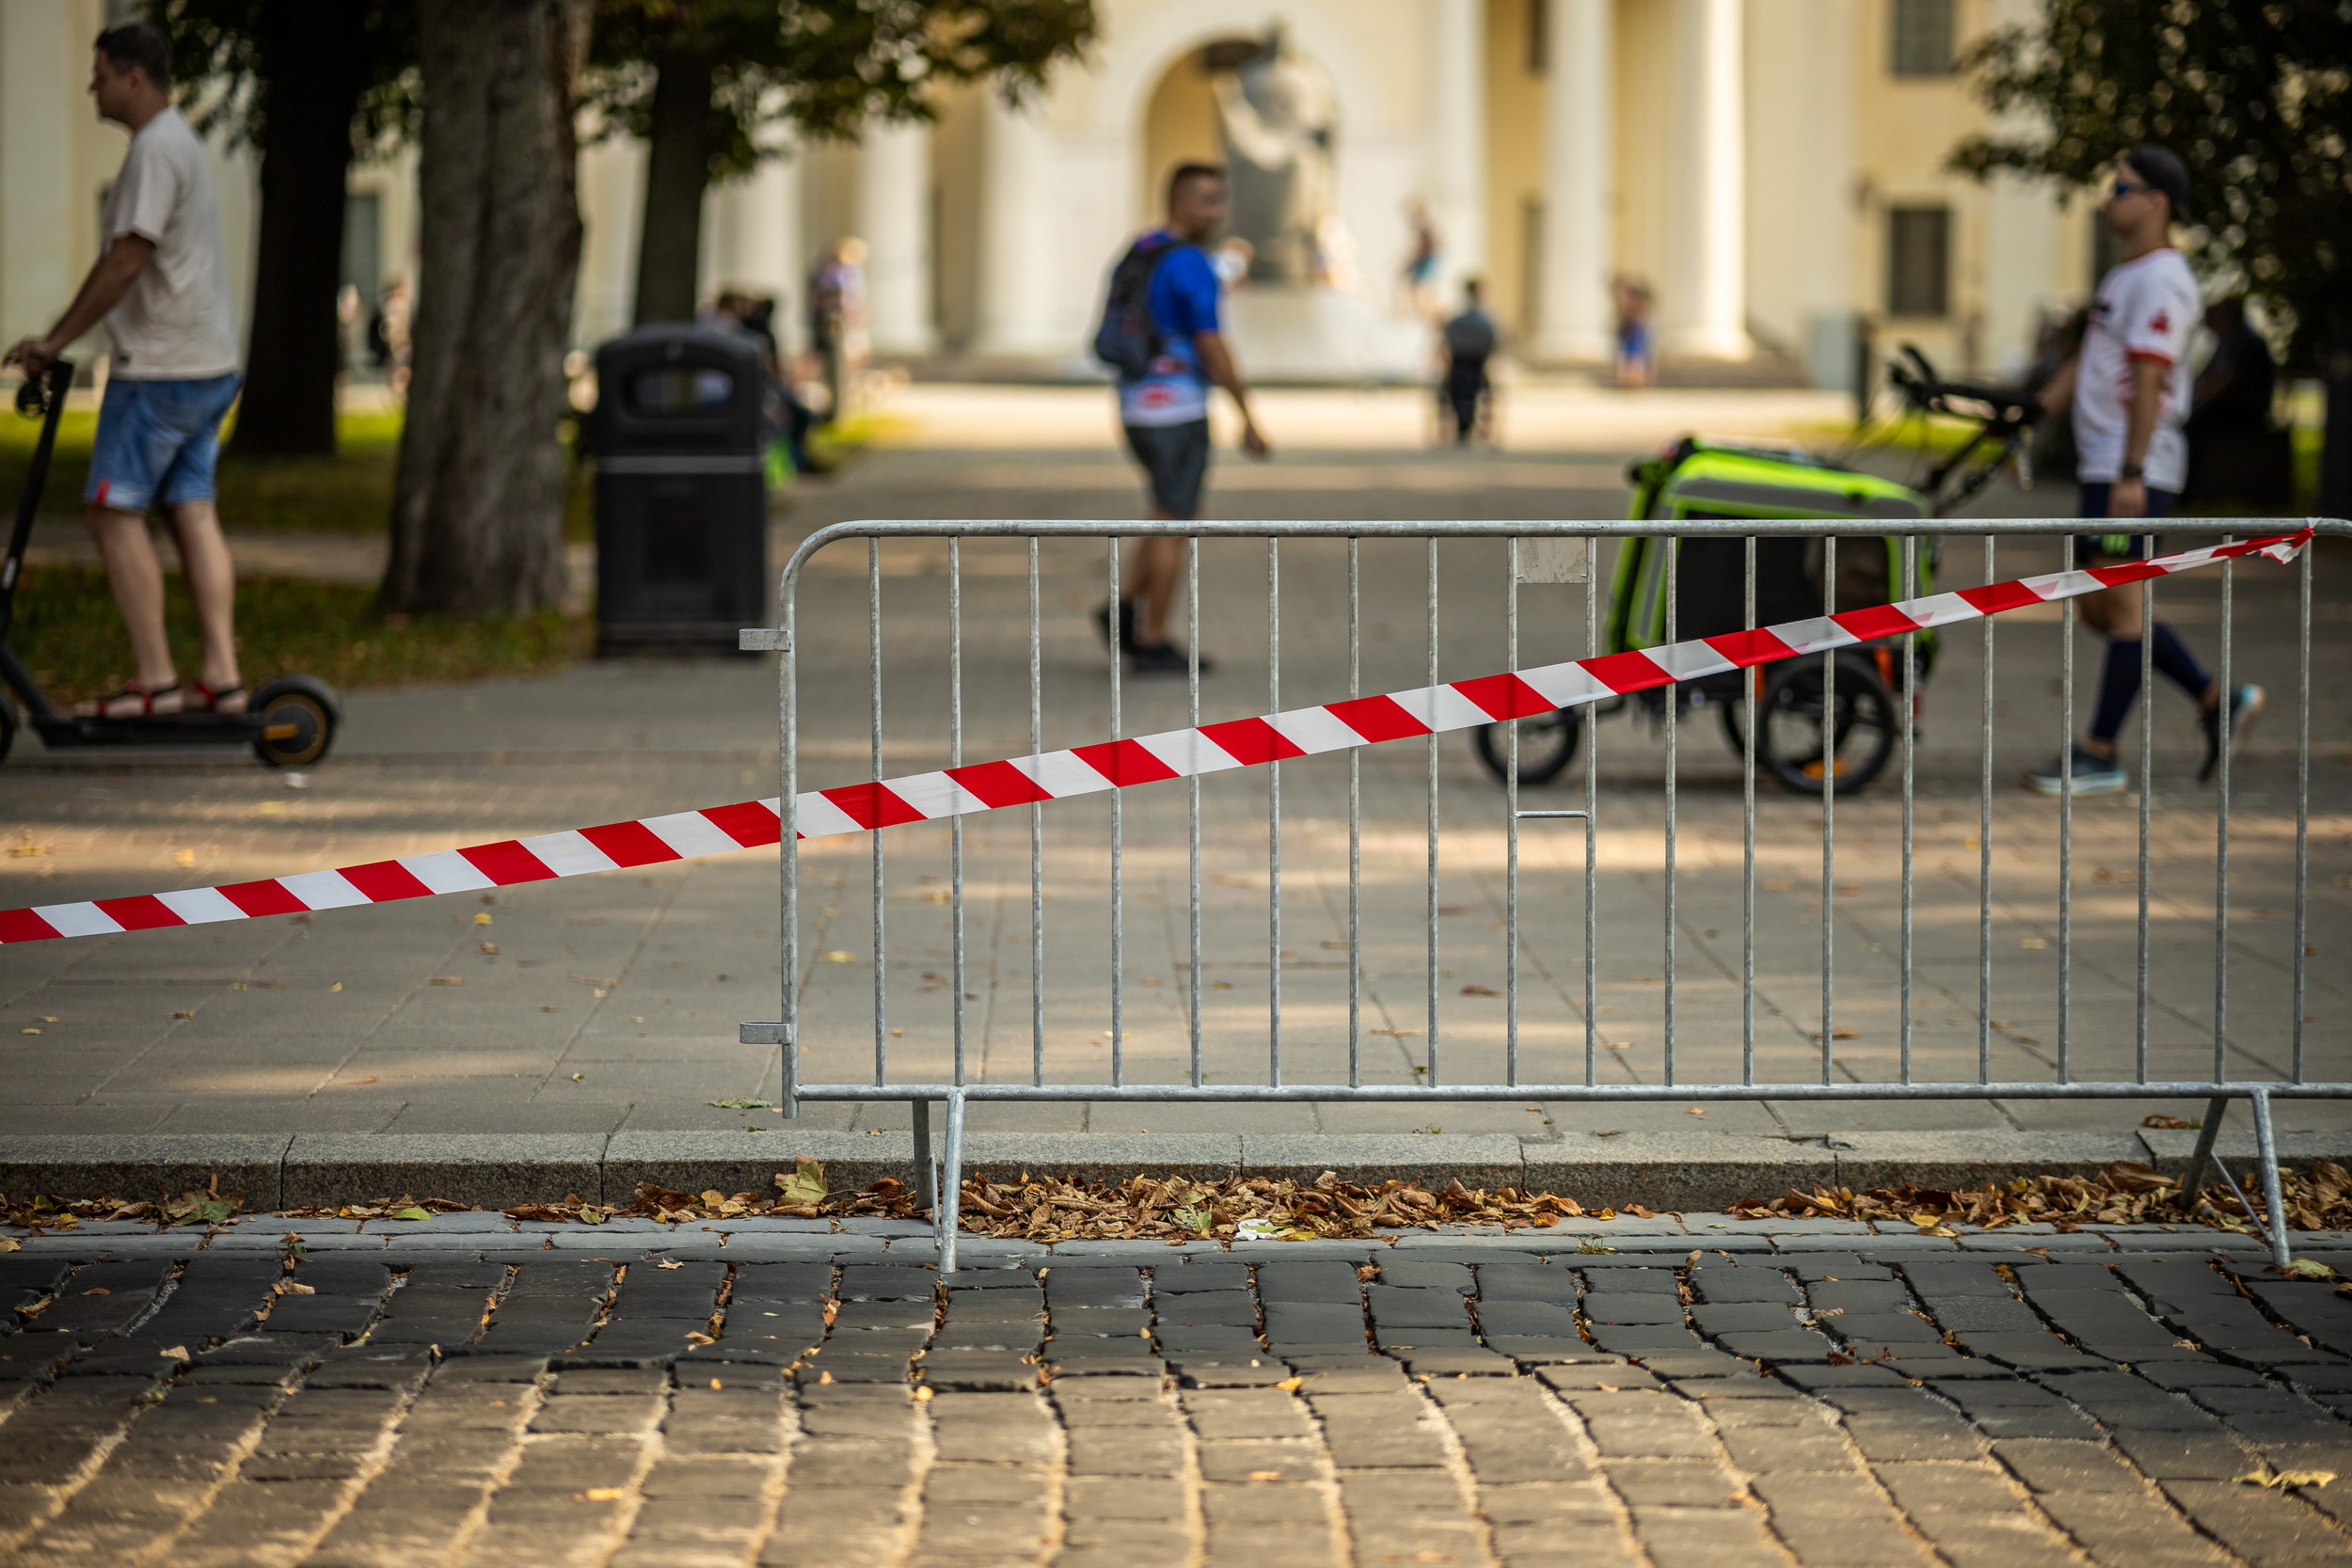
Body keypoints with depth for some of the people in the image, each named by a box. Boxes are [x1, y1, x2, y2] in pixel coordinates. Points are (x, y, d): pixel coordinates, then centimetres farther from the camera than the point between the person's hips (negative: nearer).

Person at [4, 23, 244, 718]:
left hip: (161, 367, -10)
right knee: (193, 511, 6)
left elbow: (127, 261, -19)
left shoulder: (156, 149, -14)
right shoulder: (180, 142, 18)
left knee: (114, 510, -5)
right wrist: (60, 338, 19)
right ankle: (222, 675, 2)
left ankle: (154, 679, -7)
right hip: (209, 364, 10)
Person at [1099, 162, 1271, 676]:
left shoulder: (1139, 253, 12)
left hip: (1138, 405, 9)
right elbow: (1212, 348, -19)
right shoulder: (1192, 266, -17)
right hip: (1177, 410, -9)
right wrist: (1248, 419, -13)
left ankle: (1126, 607, 9)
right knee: (1174, 526, 0)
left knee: (1176, 515, 21)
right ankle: (1152, 646, 4)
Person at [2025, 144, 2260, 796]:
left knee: (2121, 602, -7)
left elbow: (2148, 381, -20)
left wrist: (2131, 474, -24)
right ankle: (2217, 700, 16)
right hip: (2102, 467, 11)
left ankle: (2099, 755, -4)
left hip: (2136, 472, -11)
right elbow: (2085, 365, 23)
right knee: (2097, 606, 11)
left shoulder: (2162, 281, -13)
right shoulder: (2123, 276, 20)